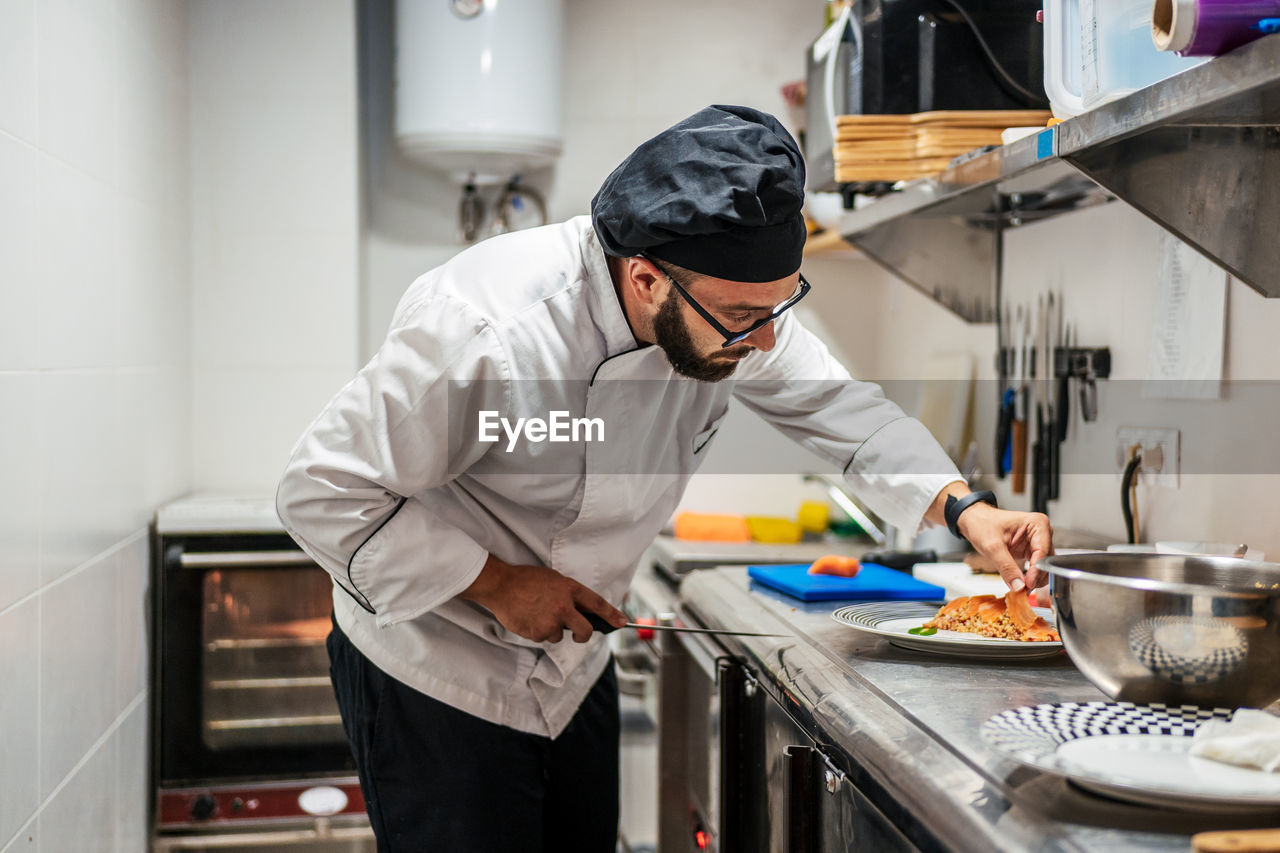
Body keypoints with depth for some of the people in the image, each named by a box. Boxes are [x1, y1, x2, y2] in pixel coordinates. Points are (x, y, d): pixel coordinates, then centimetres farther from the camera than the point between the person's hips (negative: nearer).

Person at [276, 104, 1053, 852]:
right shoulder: (486, 335, -35)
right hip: (436, 677, -6)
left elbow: (831, 402, 2)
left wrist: (964, 508, -10)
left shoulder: (728, 302, -13)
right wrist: (496, 583, -26)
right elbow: (324, 494, -26)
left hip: (573, 661, 7)